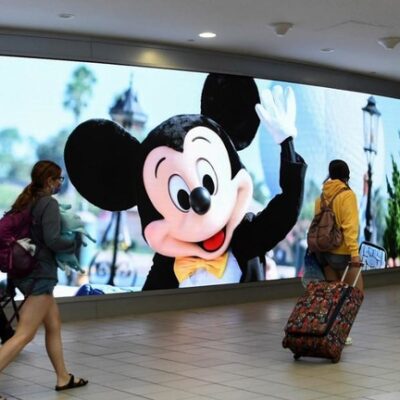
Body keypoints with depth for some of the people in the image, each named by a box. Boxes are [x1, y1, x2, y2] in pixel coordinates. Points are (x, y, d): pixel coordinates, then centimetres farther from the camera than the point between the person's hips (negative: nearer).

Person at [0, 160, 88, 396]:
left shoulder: (25, 202, 11)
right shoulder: (49, 203, -13)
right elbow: (52, 240, -22)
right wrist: (74, 245, -5)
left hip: (26, 270, 9)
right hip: (40, 274, -9)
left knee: (54, 324, 18)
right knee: (24, 335, -11)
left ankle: (63, 378, 26)